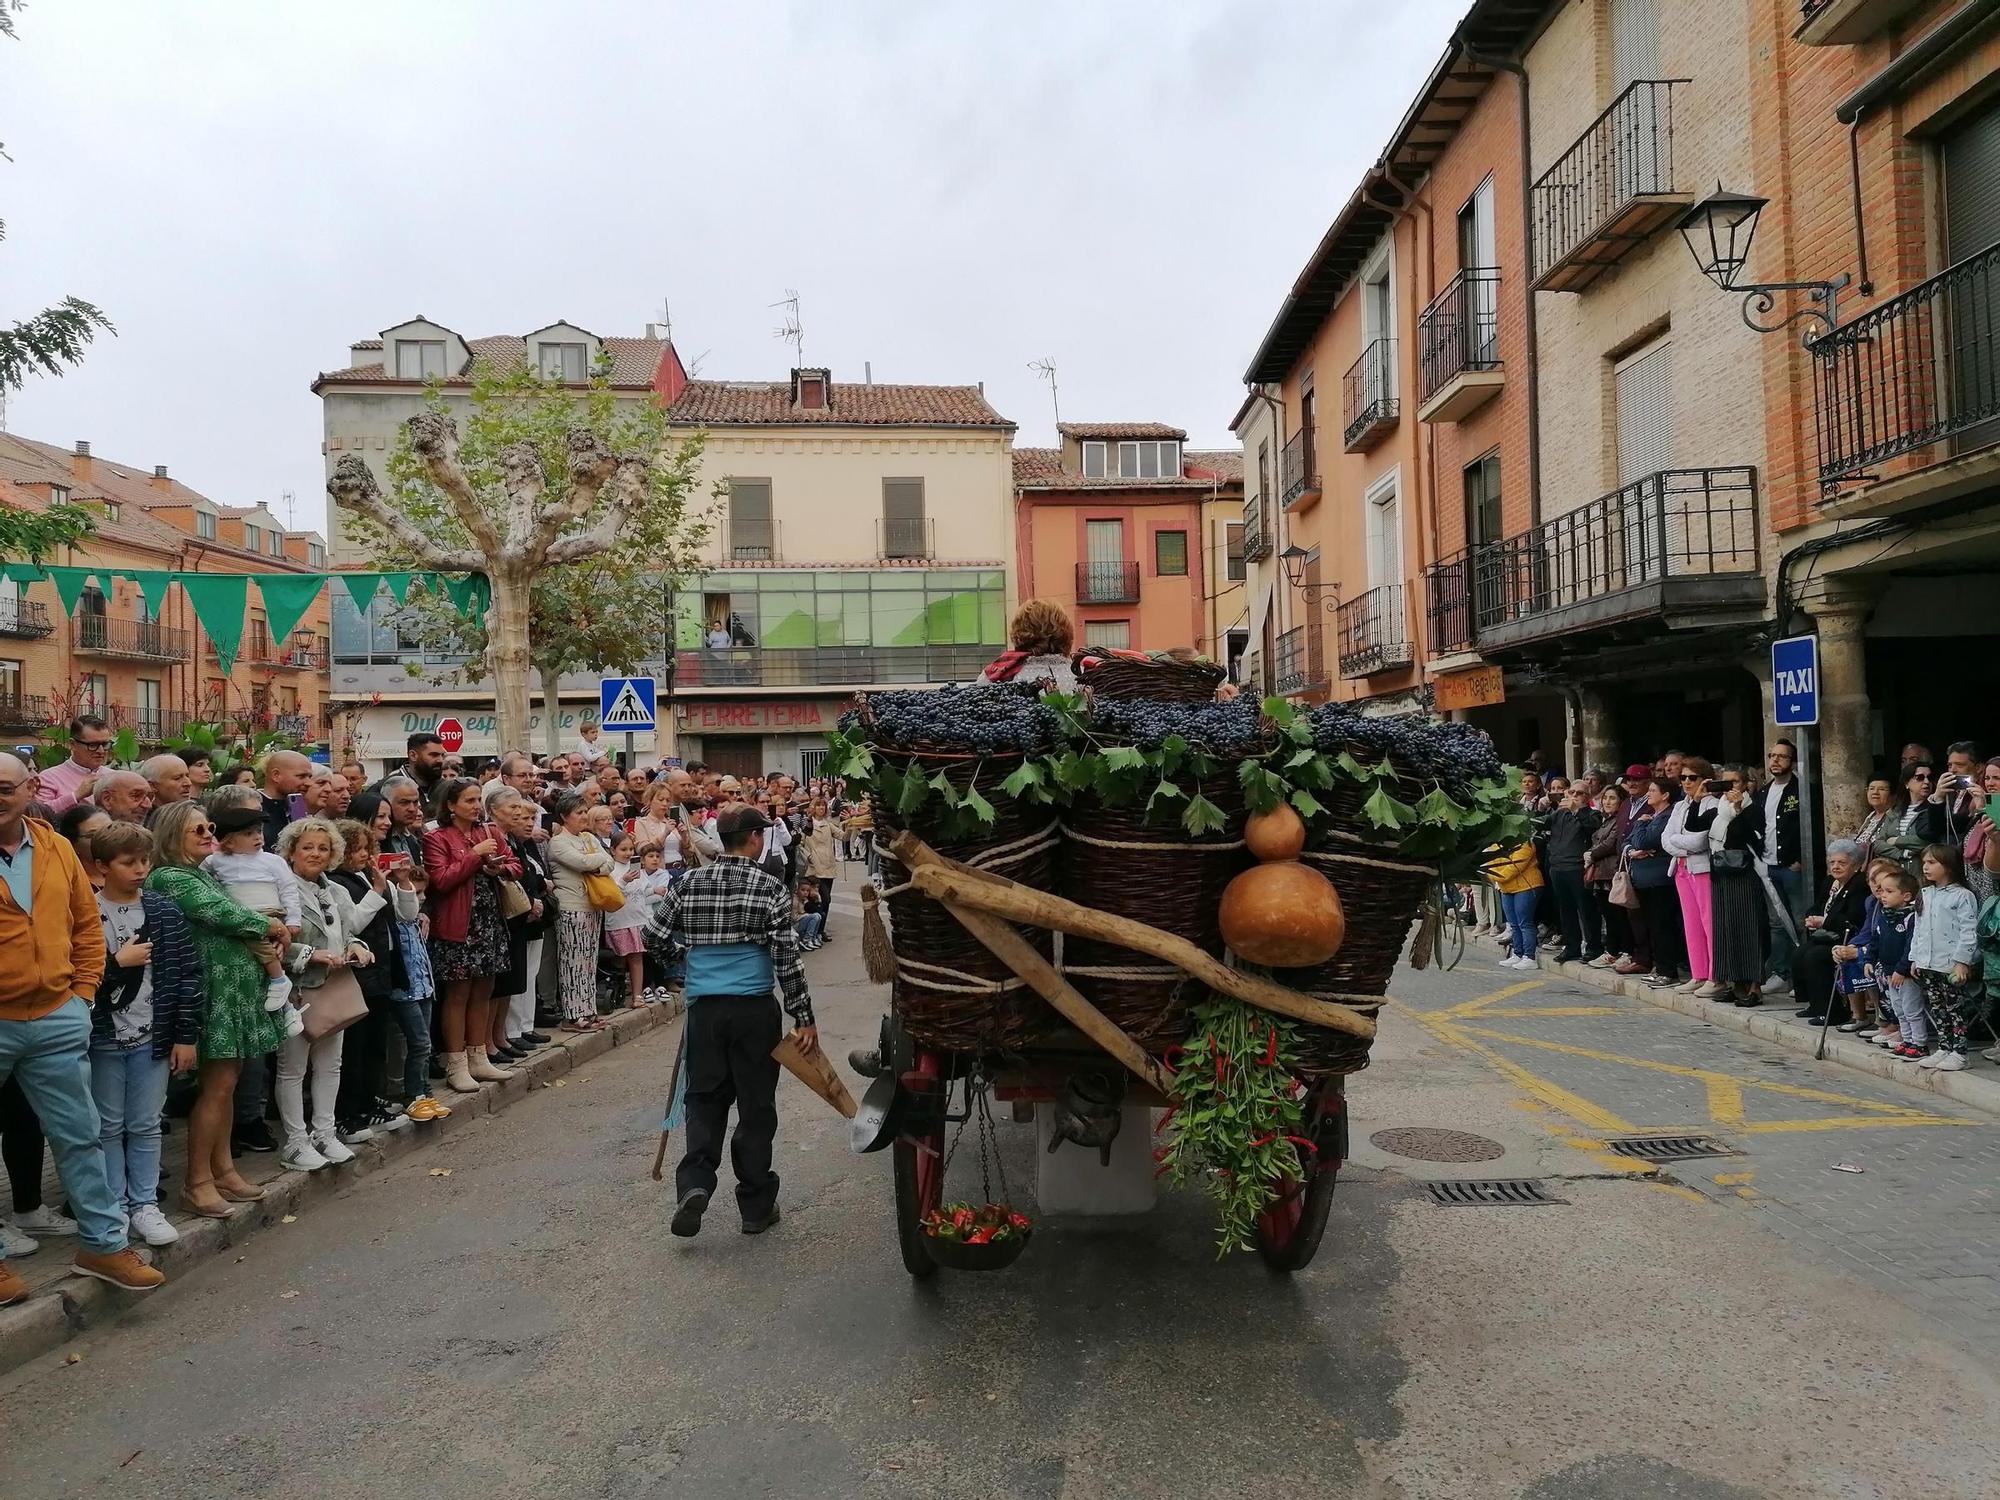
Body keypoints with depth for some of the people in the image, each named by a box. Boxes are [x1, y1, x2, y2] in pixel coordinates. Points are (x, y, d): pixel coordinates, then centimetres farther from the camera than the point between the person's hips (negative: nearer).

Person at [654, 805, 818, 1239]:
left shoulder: (688, 885, 3)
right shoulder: (770, 889, -6)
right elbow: (787, 958, -9)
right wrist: (804, 1018, -4)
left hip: (703, 1008, 3)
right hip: (754, 1009, -2)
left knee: (705, 1100, 13)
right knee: (756, 1106, 8)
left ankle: (694, 1185, -6)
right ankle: (756, 1206, 16)